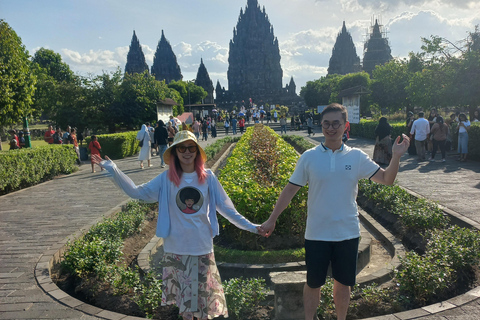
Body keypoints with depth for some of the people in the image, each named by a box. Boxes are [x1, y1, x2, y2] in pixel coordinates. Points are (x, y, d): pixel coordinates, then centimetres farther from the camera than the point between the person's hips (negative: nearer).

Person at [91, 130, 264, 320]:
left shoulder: (208, 177, -6)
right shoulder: (166, 179, -6)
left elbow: (225, 207, -1)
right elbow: (136, 192, -8)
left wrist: (250, 226, -2)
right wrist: (112, 169, -15)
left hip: (203, 247, 0)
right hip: (176, 249, 1)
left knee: (204, 295, 13)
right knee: (183, 296, 16)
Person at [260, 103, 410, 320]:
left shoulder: (357, 157, -2)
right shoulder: (309, 157, -6)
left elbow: (386, 179, 0)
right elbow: (290, 190, -2)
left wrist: (396, 156, -17)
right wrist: (272, 219, -3)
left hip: (348, 234, 1)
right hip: (316, 234, -1)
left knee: (343, 283, 17)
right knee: (313, 283, 13)